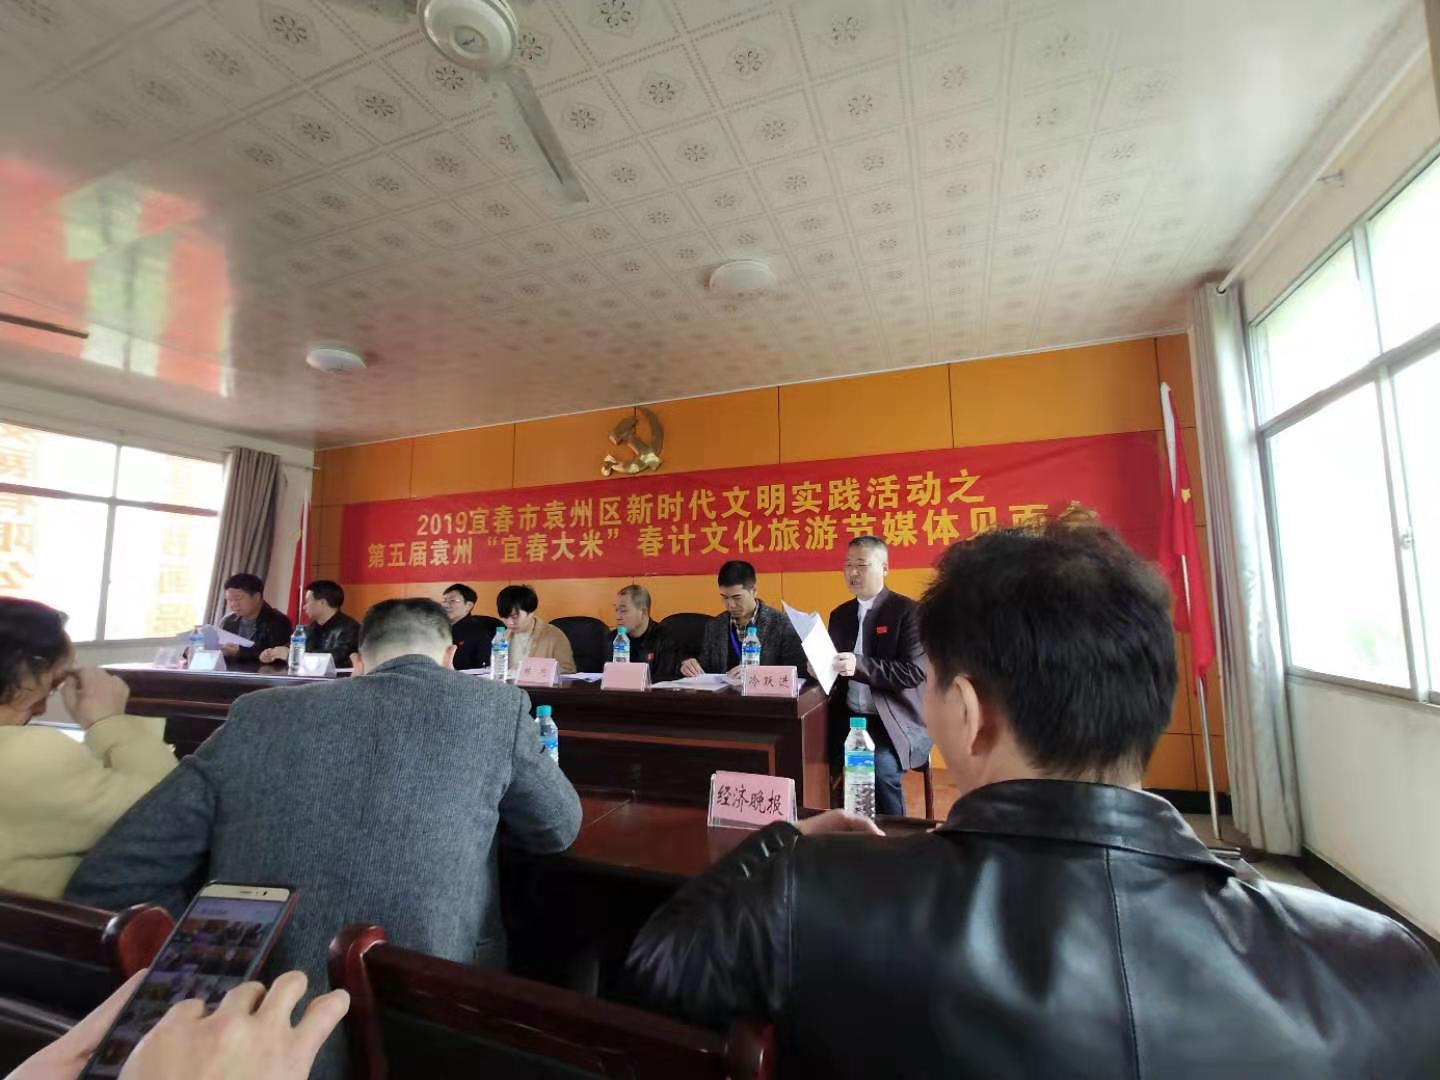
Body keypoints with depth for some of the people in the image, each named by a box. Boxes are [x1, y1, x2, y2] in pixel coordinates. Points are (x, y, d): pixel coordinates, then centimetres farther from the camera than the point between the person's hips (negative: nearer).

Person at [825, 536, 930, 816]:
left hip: (895, 720, -5)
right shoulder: (840, 614, 13)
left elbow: (915, 671, -16)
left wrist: (860, 666, -28)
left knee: (881, 767, -30)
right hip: (849, 717, 5)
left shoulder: (908, 611, -7)